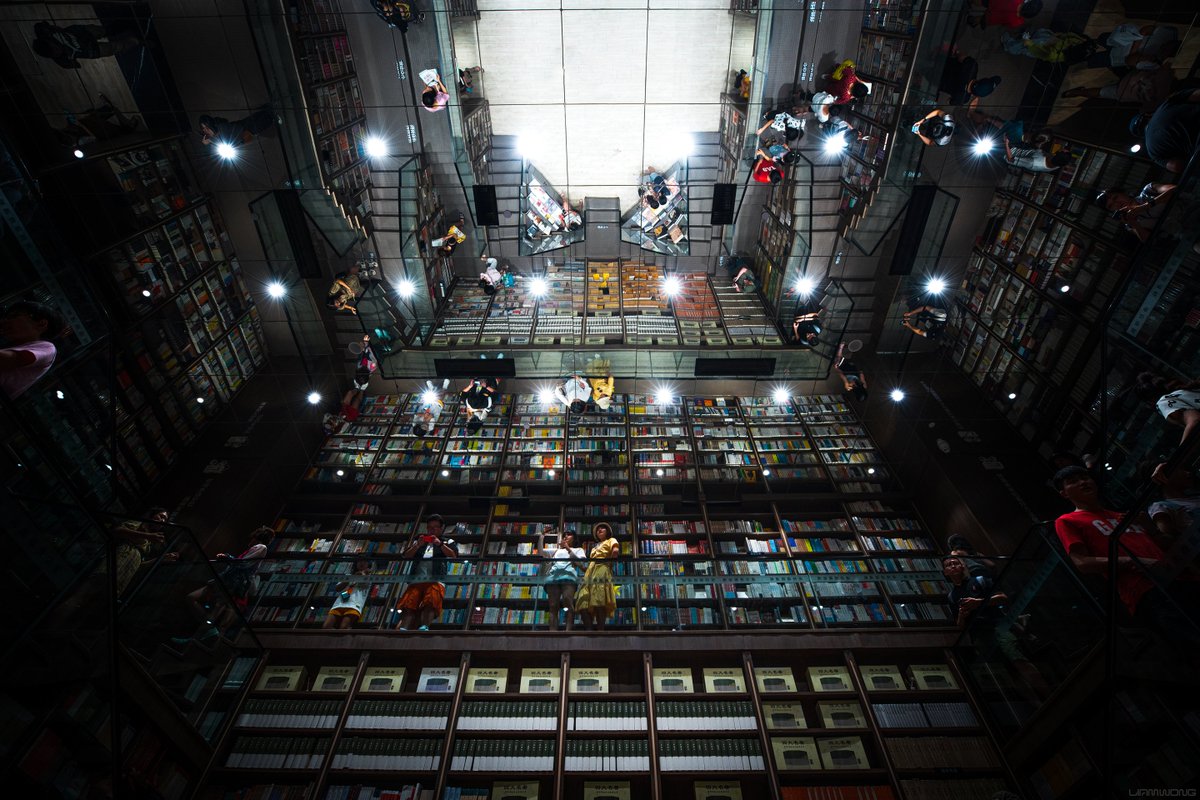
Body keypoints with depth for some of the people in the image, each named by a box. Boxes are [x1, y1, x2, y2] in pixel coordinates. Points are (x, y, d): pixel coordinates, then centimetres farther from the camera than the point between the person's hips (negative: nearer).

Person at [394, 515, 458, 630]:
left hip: (436, 580, -2)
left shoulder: (448, 541, 26)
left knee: (429, 604, -28)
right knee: (409, 606, -21)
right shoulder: (419, 540, 33)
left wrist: (440, 544, -5)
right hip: (416, 580, 3)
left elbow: (453, 555, 8)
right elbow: (406, 556, 20)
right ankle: (402, 629, -39)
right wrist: (417, 545, 3)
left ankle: (423, 628, -47)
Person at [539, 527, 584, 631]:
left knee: (568, 602, -24)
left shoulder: (578, 550, 31)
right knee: (553, 606, -12)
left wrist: (568, 549, 7)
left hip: (568, 576, -3)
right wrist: (542, 535, 24)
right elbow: (540, 551, 29)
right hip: (553, 577, 3)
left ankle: (568, 631, -33)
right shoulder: (556, 550, 39)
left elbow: (579, 562, 12)